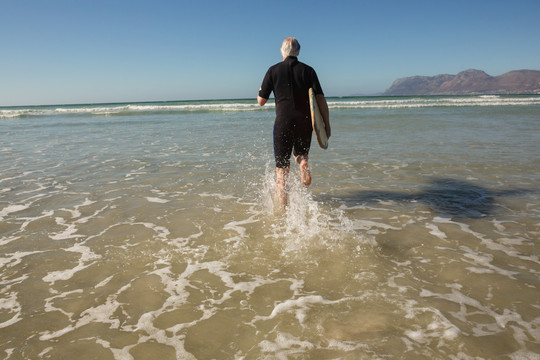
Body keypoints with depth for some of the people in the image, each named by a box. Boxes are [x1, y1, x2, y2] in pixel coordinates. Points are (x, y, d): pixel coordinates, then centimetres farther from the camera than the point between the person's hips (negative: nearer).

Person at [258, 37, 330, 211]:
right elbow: (320, 99, -3)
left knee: (282, 167, 6)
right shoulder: (308, 70, 3)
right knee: (300, 153, 30)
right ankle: (303, 163, -4)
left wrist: (260, 91, 25)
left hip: (283, 123, -1)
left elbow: (261, 101, 3)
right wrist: (327, 124, 2)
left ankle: (284, 209, -1)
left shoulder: (273, 70, 1)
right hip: (305, 123, 2)